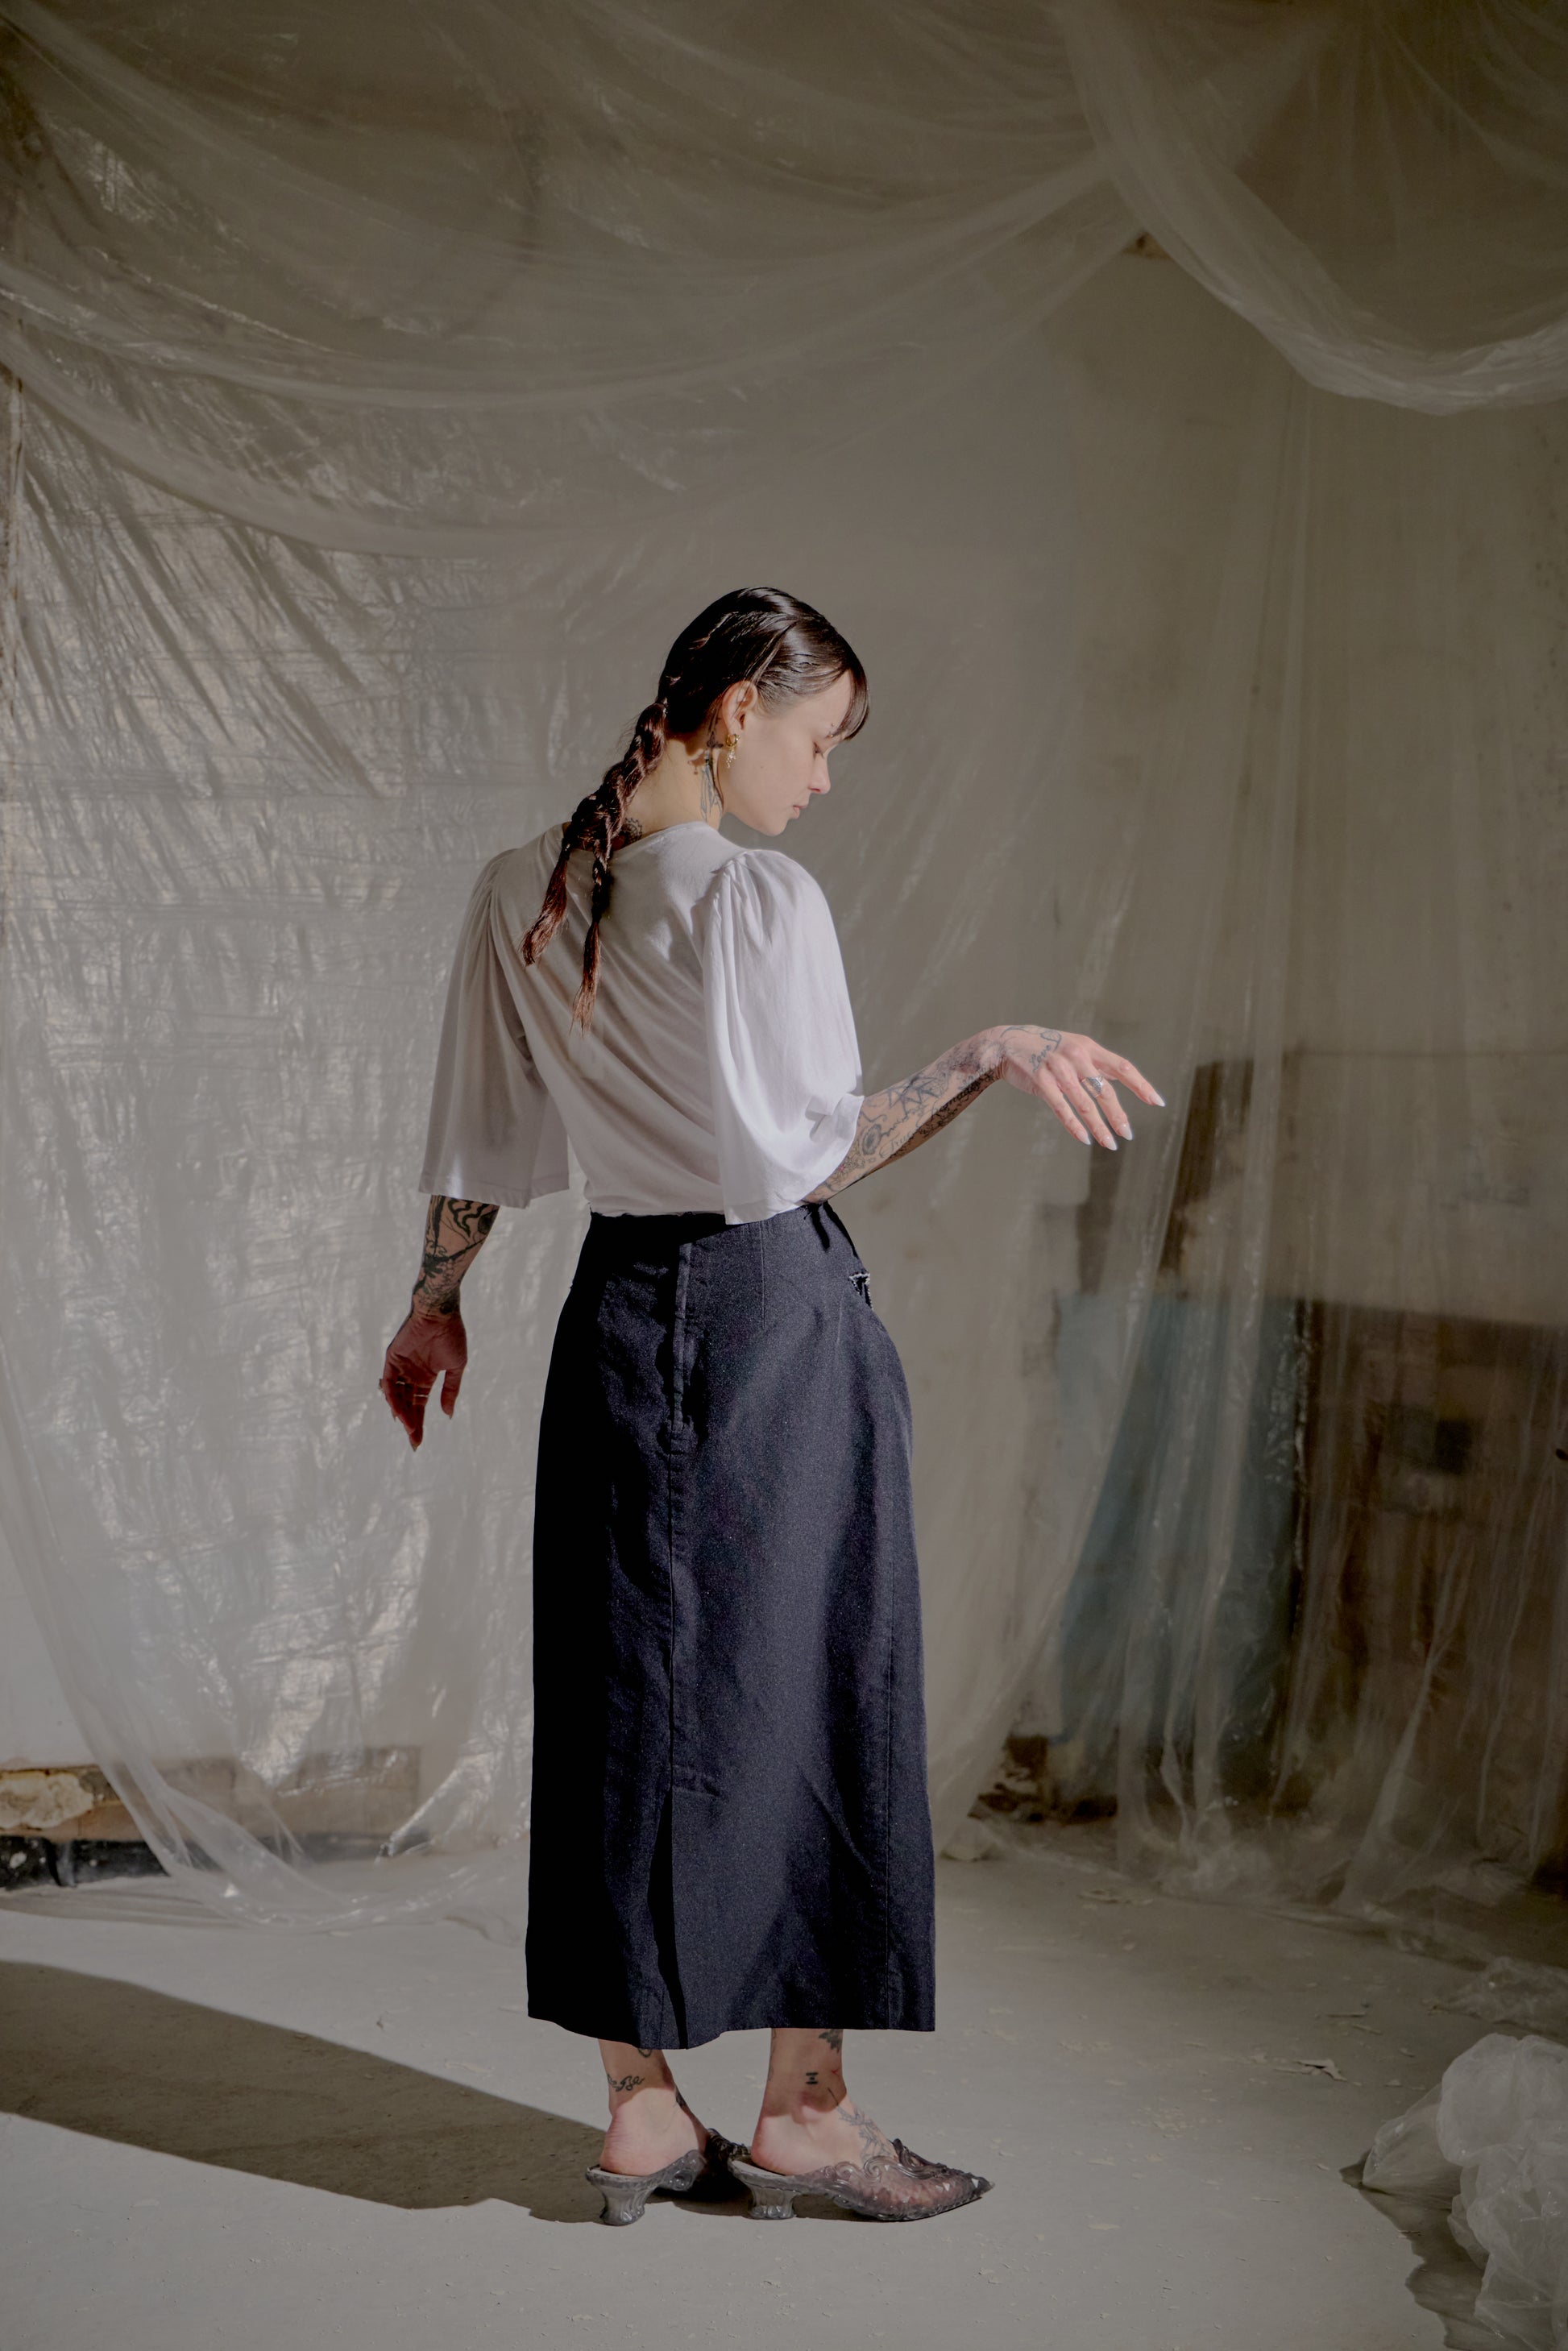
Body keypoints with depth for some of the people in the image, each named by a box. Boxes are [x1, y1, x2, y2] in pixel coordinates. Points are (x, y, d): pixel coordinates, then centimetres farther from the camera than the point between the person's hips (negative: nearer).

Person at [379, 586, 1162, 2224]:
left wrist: (436, 1301, 22)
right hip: (774, 1321, -7)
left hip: (619, 1316, 7)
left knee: (622, 1701, 11)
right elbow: (805, 1159, -16)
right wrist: (991, 1056, -13)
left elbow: (482, 1139, 11)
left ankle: (641, 2114, 20)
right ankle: (804, 2113, 16)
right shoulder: (759, 899, -15)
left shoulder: (520, 895, 5)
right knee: (807, 1696, 5)